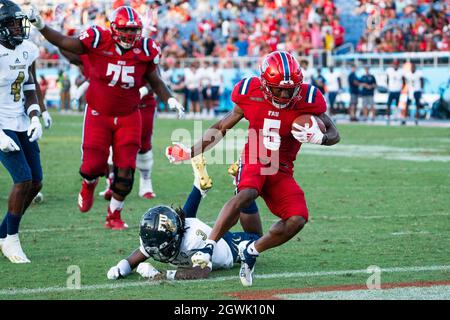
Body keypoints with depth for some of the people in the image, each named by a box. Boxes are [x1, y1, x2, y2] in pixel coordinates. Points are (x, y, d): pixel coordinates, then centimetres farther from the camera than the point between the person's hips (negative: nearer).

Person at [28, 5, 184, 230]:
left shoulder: (145, 50, -7)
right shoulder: (98, 42, -14)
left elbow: (155, 81, 7)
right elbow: (64, 43, -5)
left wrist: (169, 99, -8)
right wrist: (41, 26, -14)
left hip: (128, 117, 2)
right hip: (98, 115, -2)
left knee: (125, 171, -2)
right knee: (93, 165, -2)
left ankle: (114, 215, 19)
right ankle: (88, 185, 38)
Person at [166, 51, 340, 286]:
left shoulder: (307, 100, -11)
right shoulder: (251, 94, -8)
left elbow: (334, 135, -1)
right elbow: (223, 127, 8)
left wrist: (318, 138, -26)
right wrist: (191, 152, 6)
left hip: (281, 170, 2)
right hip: (253, 161, -2)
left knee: (297, 219, -19)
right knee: (247, 194, -36)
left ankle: (251, 250, 3)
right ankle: (208, 247, -33)